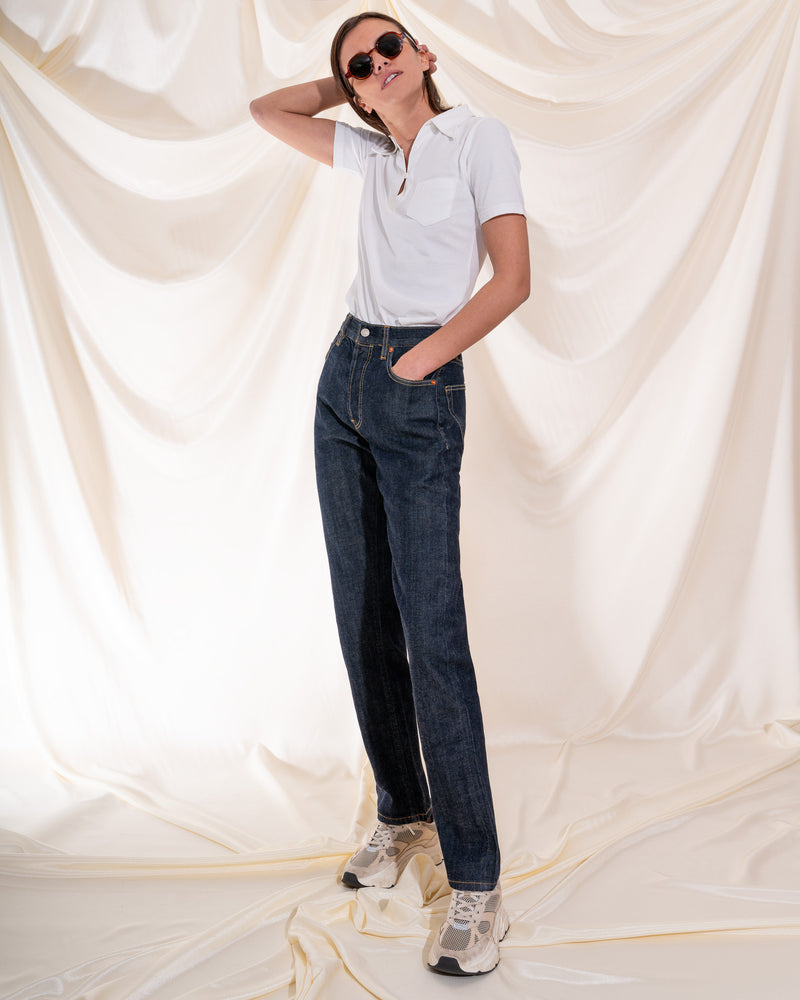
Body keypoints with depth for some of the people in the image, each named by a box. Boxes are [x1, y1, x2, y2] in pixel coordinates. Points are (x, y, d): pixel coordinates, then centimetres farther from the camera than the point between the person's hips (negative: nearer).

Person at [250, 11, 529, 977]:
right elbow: (266, 110, 27)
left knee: (431, 630, -14)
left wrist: (425, 355, -12)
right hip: (343, 379, 7)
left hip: (421, 392, -6)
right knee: (362, 617, 6)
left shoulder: (479, 138, 1)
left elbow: (513, 278, -5)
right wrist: (357, 85, 20)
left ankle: (475, 884, -9)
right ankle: (403, 813, 21)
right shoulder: (371, 154, 17)